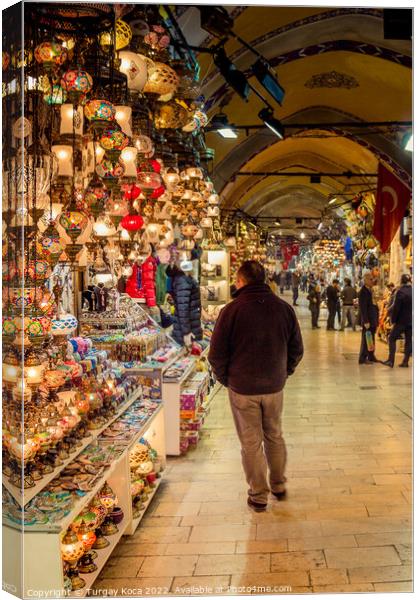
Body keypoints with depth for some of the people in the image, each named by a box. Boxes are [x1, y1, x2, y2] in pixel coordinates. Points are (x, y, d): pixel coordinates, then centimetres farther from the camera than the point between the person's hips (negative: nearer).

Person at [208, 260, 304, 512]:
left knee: (251, 442, 8)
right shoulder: (284, 308, -3)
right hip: (275, 387, 4)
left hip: (242, 389, -4)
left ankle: (259, 495, 18)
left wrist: (226, 378, 6)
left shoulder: (232, 310, -14)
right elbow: (297, 349, 4)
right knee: (275, 436, 21)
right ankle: (279, 485, 34)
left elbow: (217, 354, -10)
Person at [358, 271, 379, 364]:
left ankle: (371, 356, 23)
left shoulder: (370, 290, 13)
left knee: (372, 338, 14)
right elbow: (363, 308, -19)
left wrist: (376, 319, 14)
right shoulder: (363, 291, -15)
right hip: (367, 319, -9)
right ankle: (362, 358, 3)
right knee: (366, 338, -4)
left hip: (373, 318, 9)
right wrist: (366, 321, -22)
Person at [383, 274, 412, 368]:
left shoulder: (401, 292, -15)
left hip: (402, 320, -6)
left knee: (392, 339, 0)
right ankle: (405, 361, 14)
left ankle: (391, 360, -9)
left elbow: (396, 308, -16)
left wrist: (393, 320, -7)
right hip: (411, 321, 6)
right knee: (408, 340, 12)